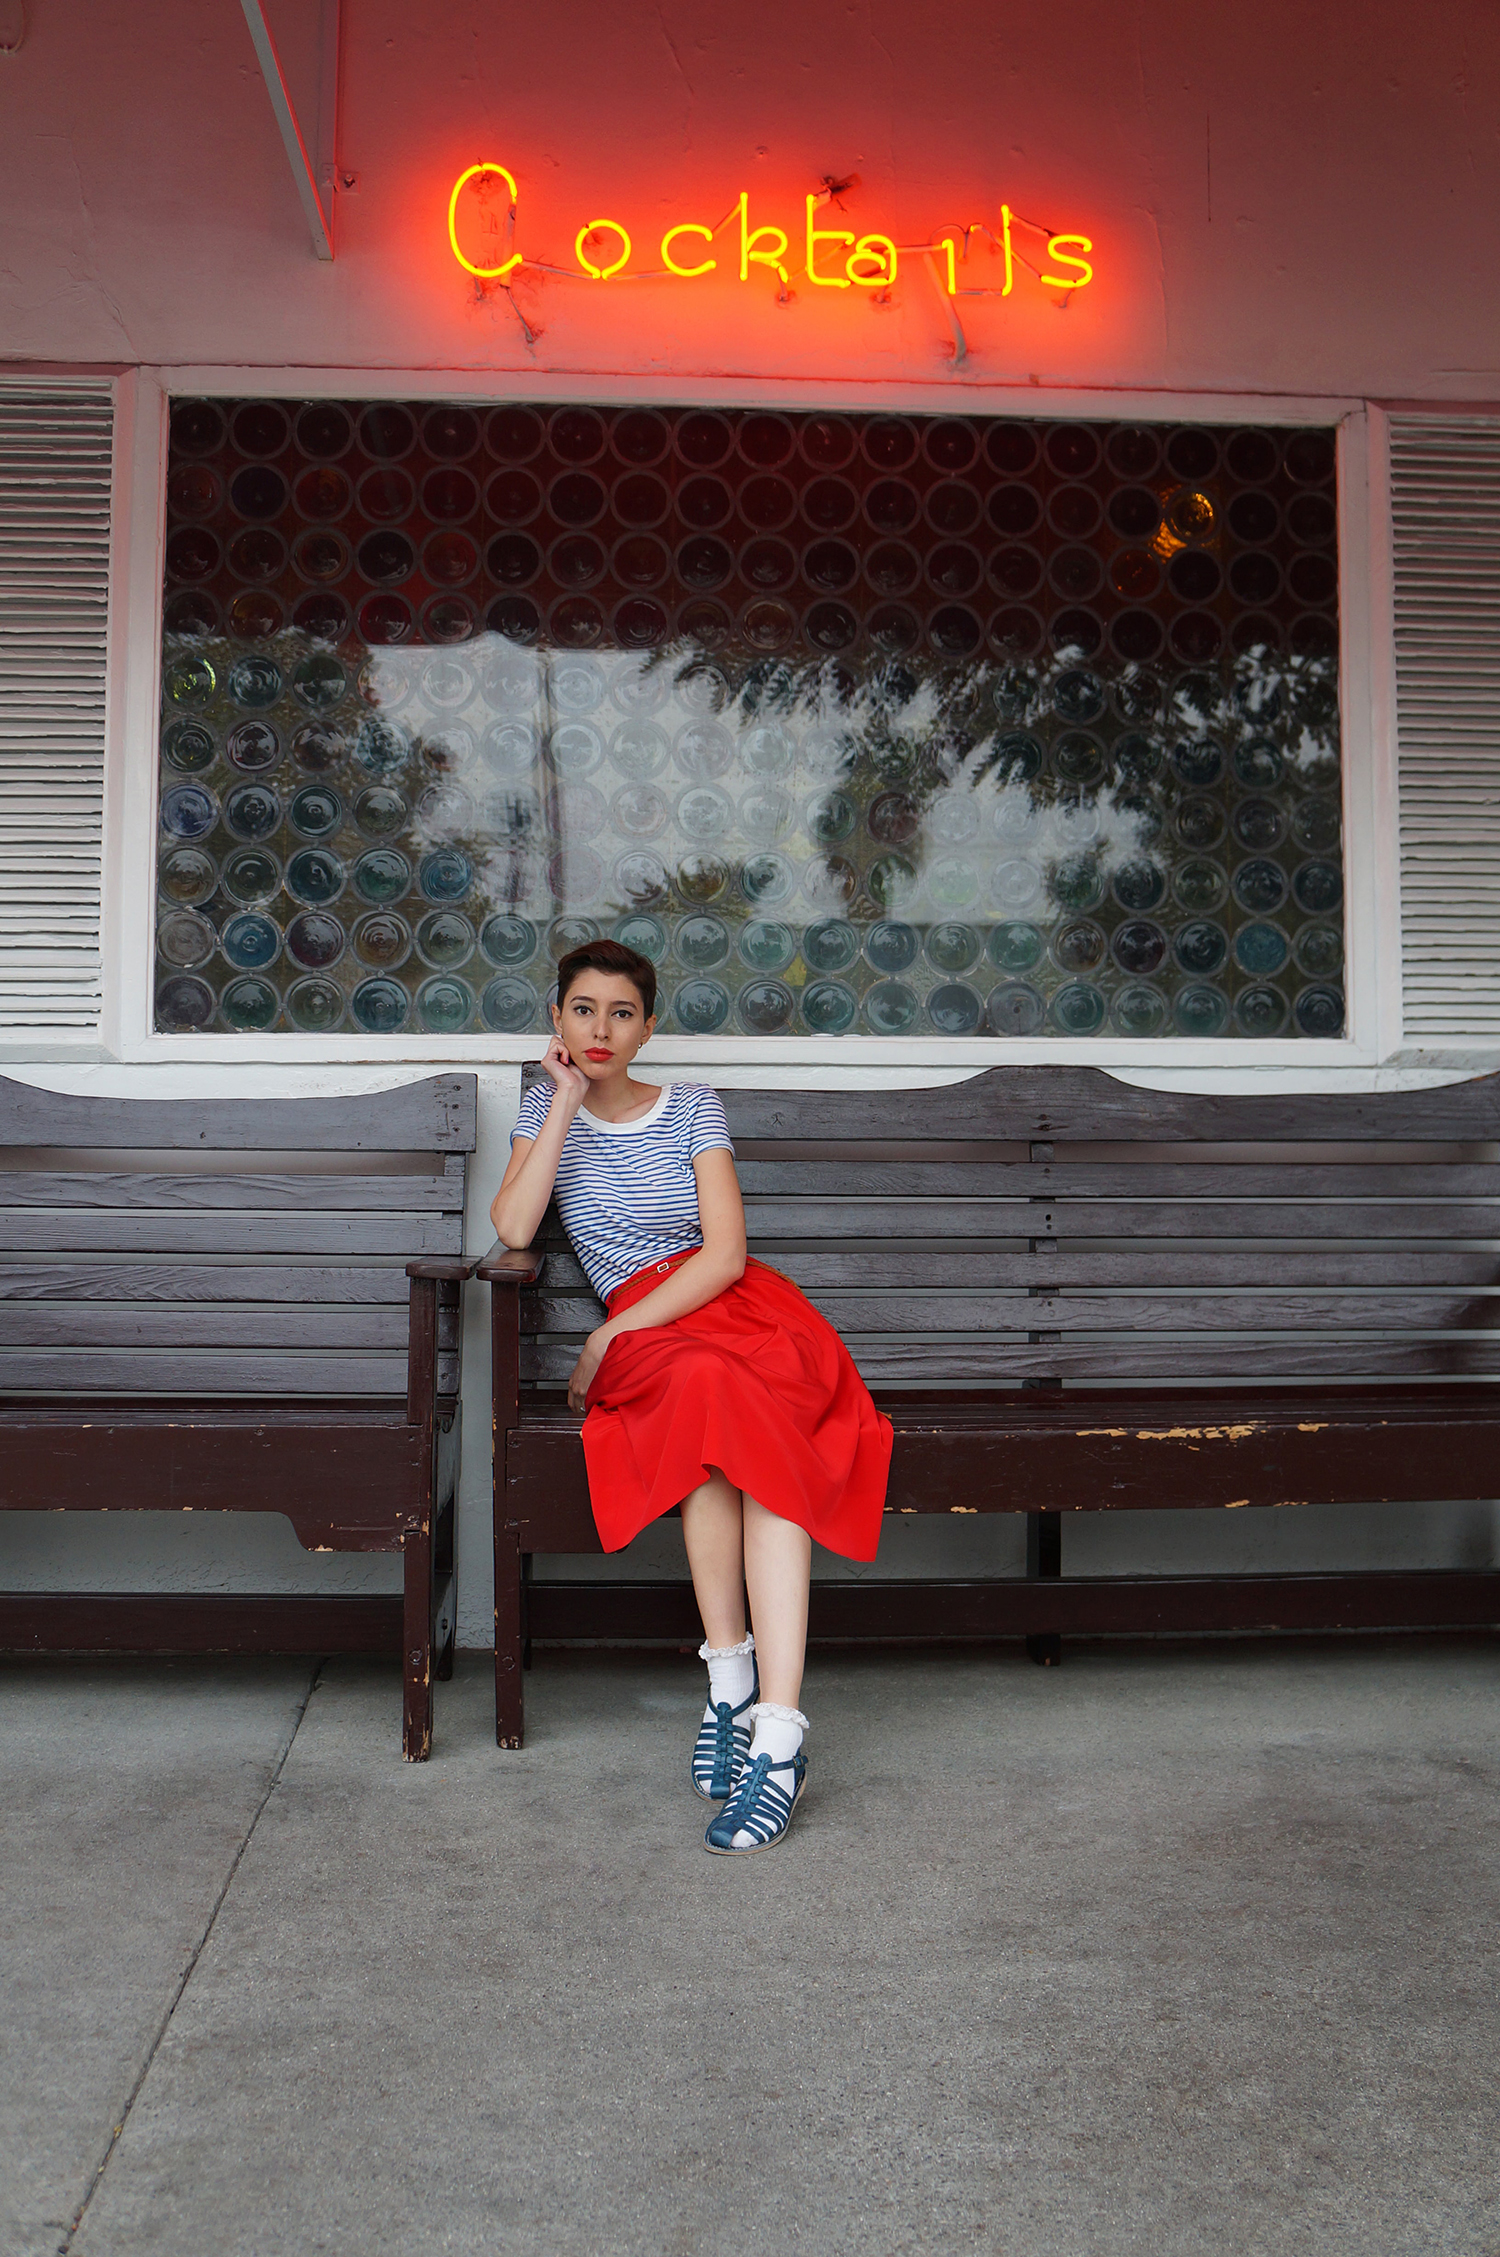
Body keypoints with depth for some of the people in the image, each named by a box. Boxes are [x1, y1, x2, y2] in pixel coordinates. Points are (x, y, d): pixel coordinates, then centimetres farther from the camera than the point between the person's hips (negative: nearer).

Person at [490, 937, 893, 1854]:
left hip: (741, 1306, 0)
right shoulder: (545, 1107, 14)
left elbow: (726, 1253, -3)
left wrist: (611, 1335, -12)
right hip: (643, 1338, 0)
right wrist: (567, 1102, -5)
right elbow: (513, 1231, -4)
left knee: (754, 1429, -33)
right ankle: (733, 1677, -29)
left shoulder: (693, 1107, 8)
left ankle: (776, 1734, -40)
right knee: (706, 1387, -36)